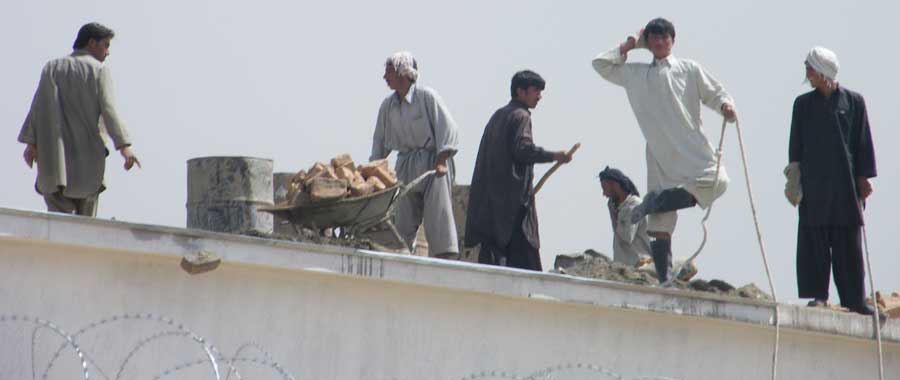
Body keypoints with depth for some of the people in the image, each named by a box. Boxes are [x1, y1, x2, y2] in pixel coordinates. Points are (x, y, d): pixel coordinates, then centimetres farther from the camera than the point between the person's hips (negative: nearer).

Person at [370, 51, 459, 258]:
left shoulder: (427, 97, -8)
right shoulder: (387, 105, 9)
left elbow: (447, 128, -10)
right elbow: (380, 141, 17)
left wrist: (441, 162, -16)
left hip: (432, 163, -6)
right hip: (406, 164, 6)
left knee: (438, 213, -12)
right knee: (403, 218, 3)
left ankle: (446, 256, -15)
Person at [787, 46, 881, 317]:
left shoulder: (853, 102, 4)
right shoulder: (803, 104, 8)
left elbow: (863, 142, 5)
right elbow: (796, 144, 9)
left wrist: (864, 178, 0)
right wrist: (795, 174, 1)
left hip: (846, 182, -1)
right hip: (814, 184, 1)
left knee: (848, 243, 0)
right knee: (815, 240, -3)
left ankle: (854, 300, 3)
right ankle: (818, 295, 0)